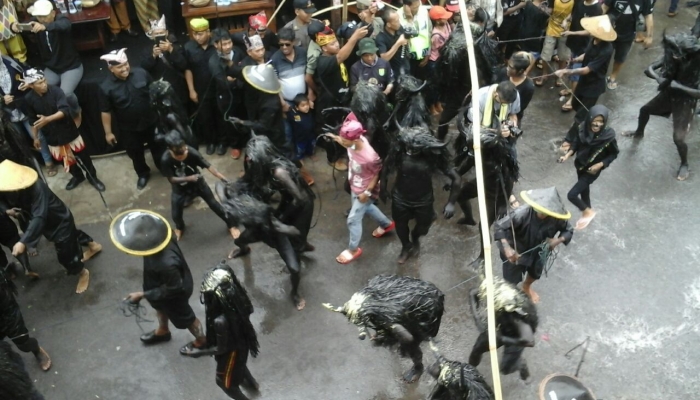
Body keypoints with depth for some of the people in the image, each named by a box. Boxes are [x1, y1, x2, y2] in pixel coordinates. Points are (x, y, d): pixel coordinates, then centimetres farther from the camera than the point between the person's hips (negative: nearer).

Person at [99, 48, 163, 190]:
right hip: (128, 129, -1)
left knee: (158, 147, 20)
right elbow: (105, 112, -11)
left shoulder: (141, 73, -14)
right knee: (135, 153, 19)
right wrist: (108, 132, -6)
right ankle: (143, 174, 46)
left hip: (151, 121, 1)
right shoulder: (106, 87, -19)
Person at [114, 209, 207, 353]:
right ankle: (162, 331, 67)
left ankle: (201, 341, 53)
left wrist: (142, 295, -23)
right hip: (164, 283, 7)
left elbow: (172, 289, -30)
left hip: (175, 293, -7)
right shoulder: (160, 235, -28)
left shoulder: (166, 263, -49)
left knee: (184, 318, 23)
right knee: (160, 307, 35)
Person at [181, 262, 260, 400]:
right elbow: (248, 310, -2)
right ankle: (252, 383, 67)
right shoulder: (236, 295, -26)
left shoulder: (220, 321, -43)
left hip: (231, 351, -6)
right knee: (239, 364, 40)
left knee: (224, 381, 26)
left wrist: (199, 352, -12)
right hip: (242, 342, 7)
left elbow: (221, 349, -27)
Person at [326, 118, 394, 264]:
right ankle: (387, 224, 57)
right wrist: (336, 139, -11)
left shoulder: (369, 157, -41)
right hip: (354, 186, 8)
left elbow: (378, 174, -23)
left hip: (364, 191, -8)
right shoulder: (354, 141, -22)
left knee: (353, 219, 7)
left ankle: (353, 249, 32)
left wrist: (367, 192, -16)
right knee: (366, 208, 31)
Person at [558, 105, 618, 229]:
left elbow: (613, 154, -12)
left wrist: (599, 165, -21)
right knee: (583, 189, 25)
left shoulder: (608, 136, -28)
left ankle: (588, 211, 22)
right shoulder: (583, 128, -19)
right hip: (580, 165, 5)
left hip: (592, 170, -5)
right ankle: (587, 212, 51)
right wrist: (568, 154, -14)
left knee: (571, 195, -6)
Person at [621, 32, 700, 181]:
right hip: (668, 94, 6)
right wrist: (658, 78, -35)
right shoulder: (671, 57, -19)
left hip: (685, 102, -6)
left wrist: (679, 86, -46)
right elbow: (648, 69, -15)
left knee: (678, 138, -8)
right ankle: (639, 132, 60)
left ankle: (684, 165, 21)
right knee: (644, 110, 26)